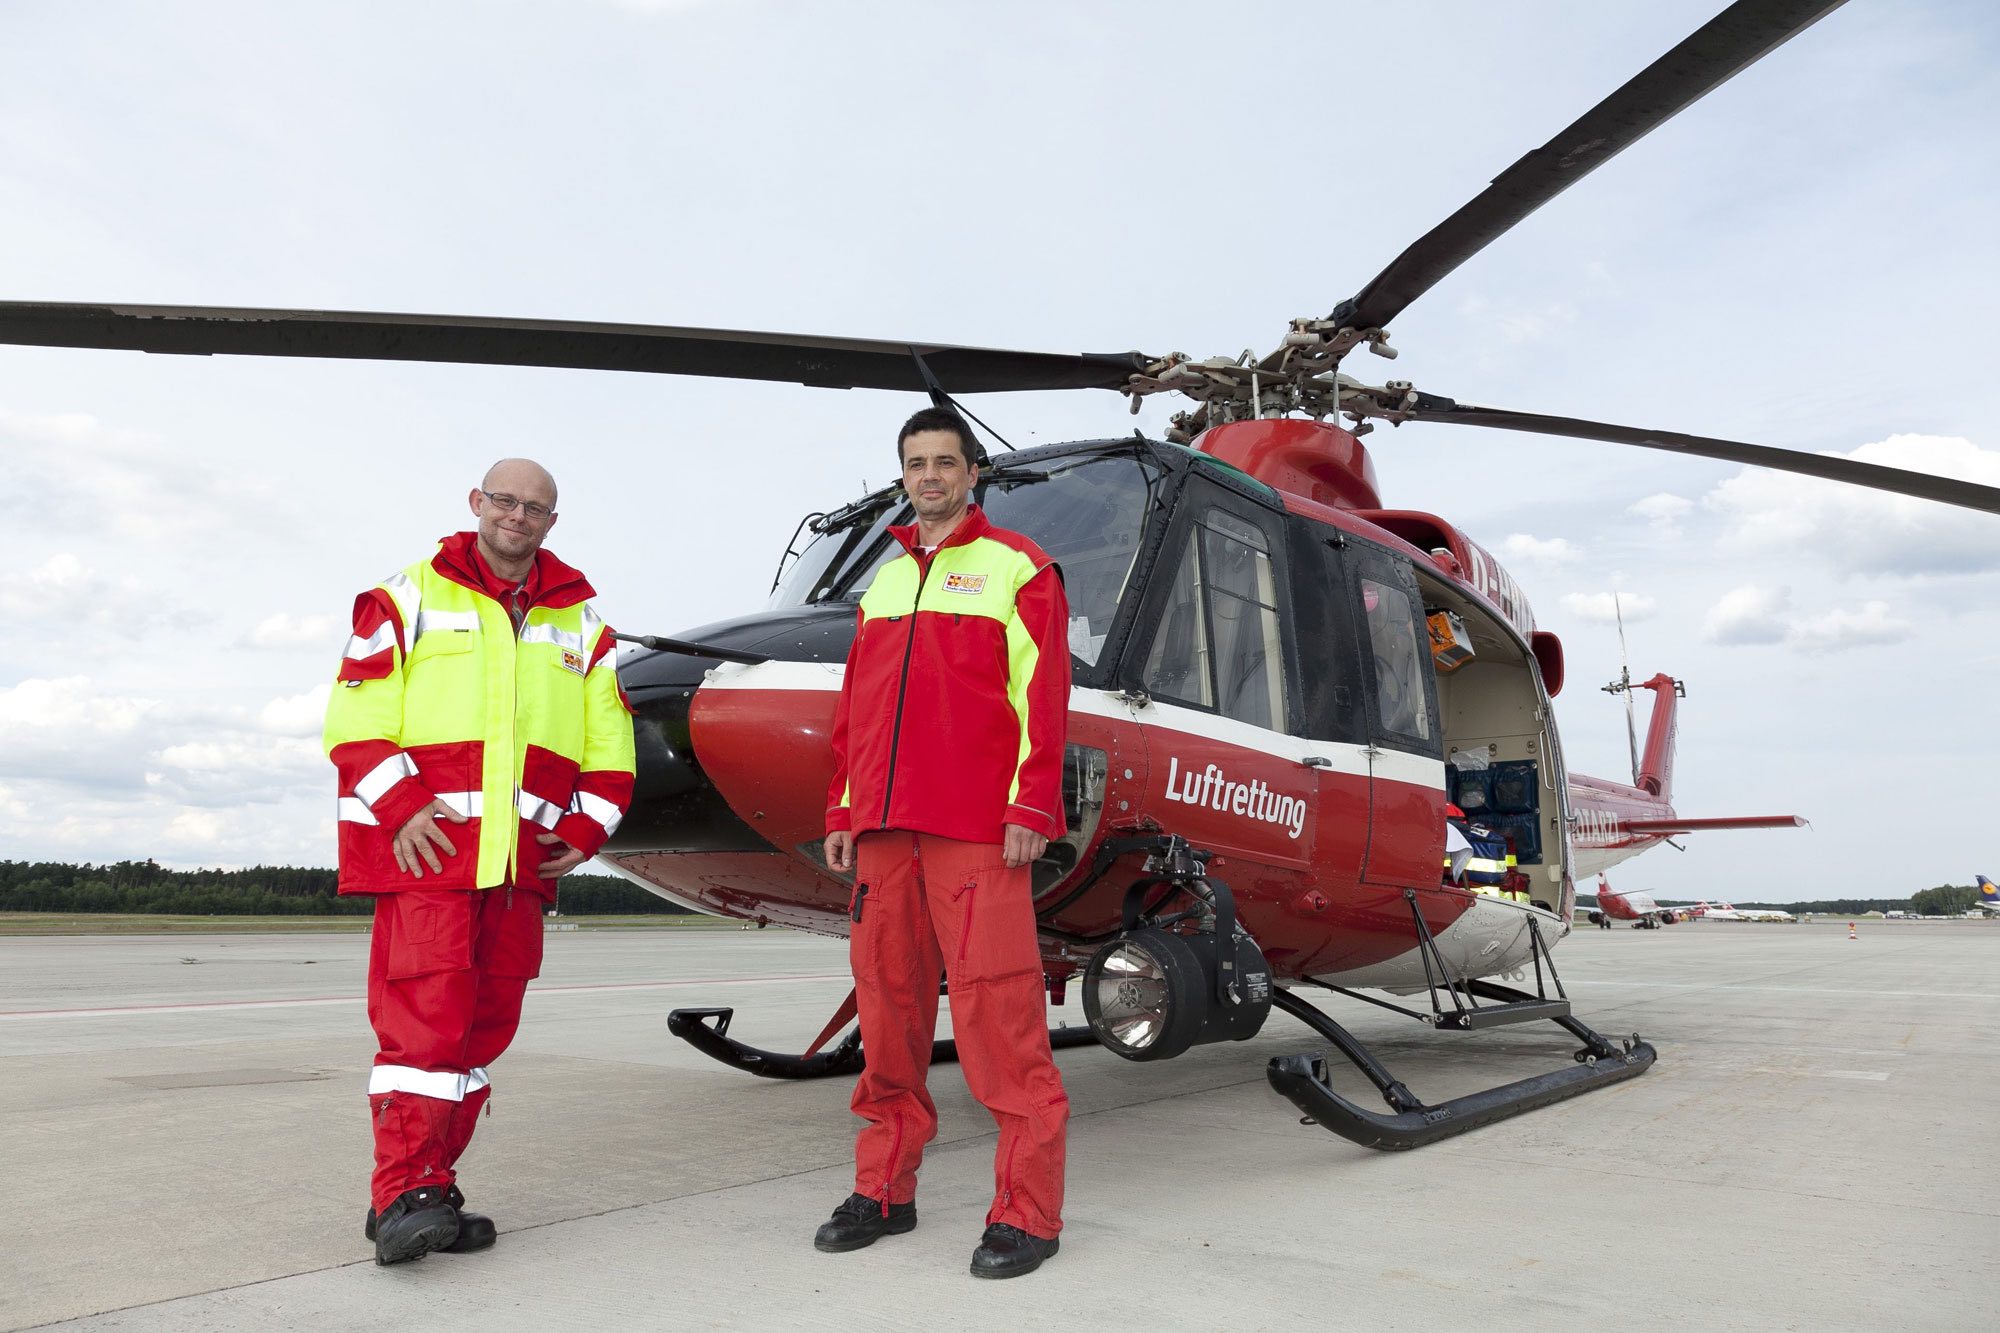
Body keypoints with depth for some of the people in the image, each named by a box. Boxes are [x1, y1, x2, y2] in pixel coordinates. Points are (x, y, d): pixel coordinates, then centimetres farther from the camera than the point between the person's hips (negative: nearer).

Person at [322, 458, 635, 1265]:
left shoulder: (579, 622, 17)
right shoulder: (409, 598, 6)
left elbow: (610, 742, 16)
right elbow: (356, 717, -1)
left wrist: (588, 828, 4)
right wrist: (400, 806, -12)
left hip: (524, 860, 4)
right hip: (427, 848, -4)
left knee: (486, 1024, 7)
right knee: (425, 1018, -11)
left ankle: (432, 1188, 17)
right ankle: (398, 1198, -4)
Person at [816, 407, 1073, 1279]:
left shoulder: (1016, 568, 4)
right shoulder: (883, 580, 21)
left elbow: (1042, 695, -5)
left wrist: (1030, 808, -12)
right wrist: (842, 813, 14)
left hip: (976, 829, -6)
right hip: (885, 828, 6)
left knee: (997, 1010, -7)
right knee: (888, 1005, 8)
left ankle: (1026, 1211, 3)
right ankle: (885, 1189, 21)